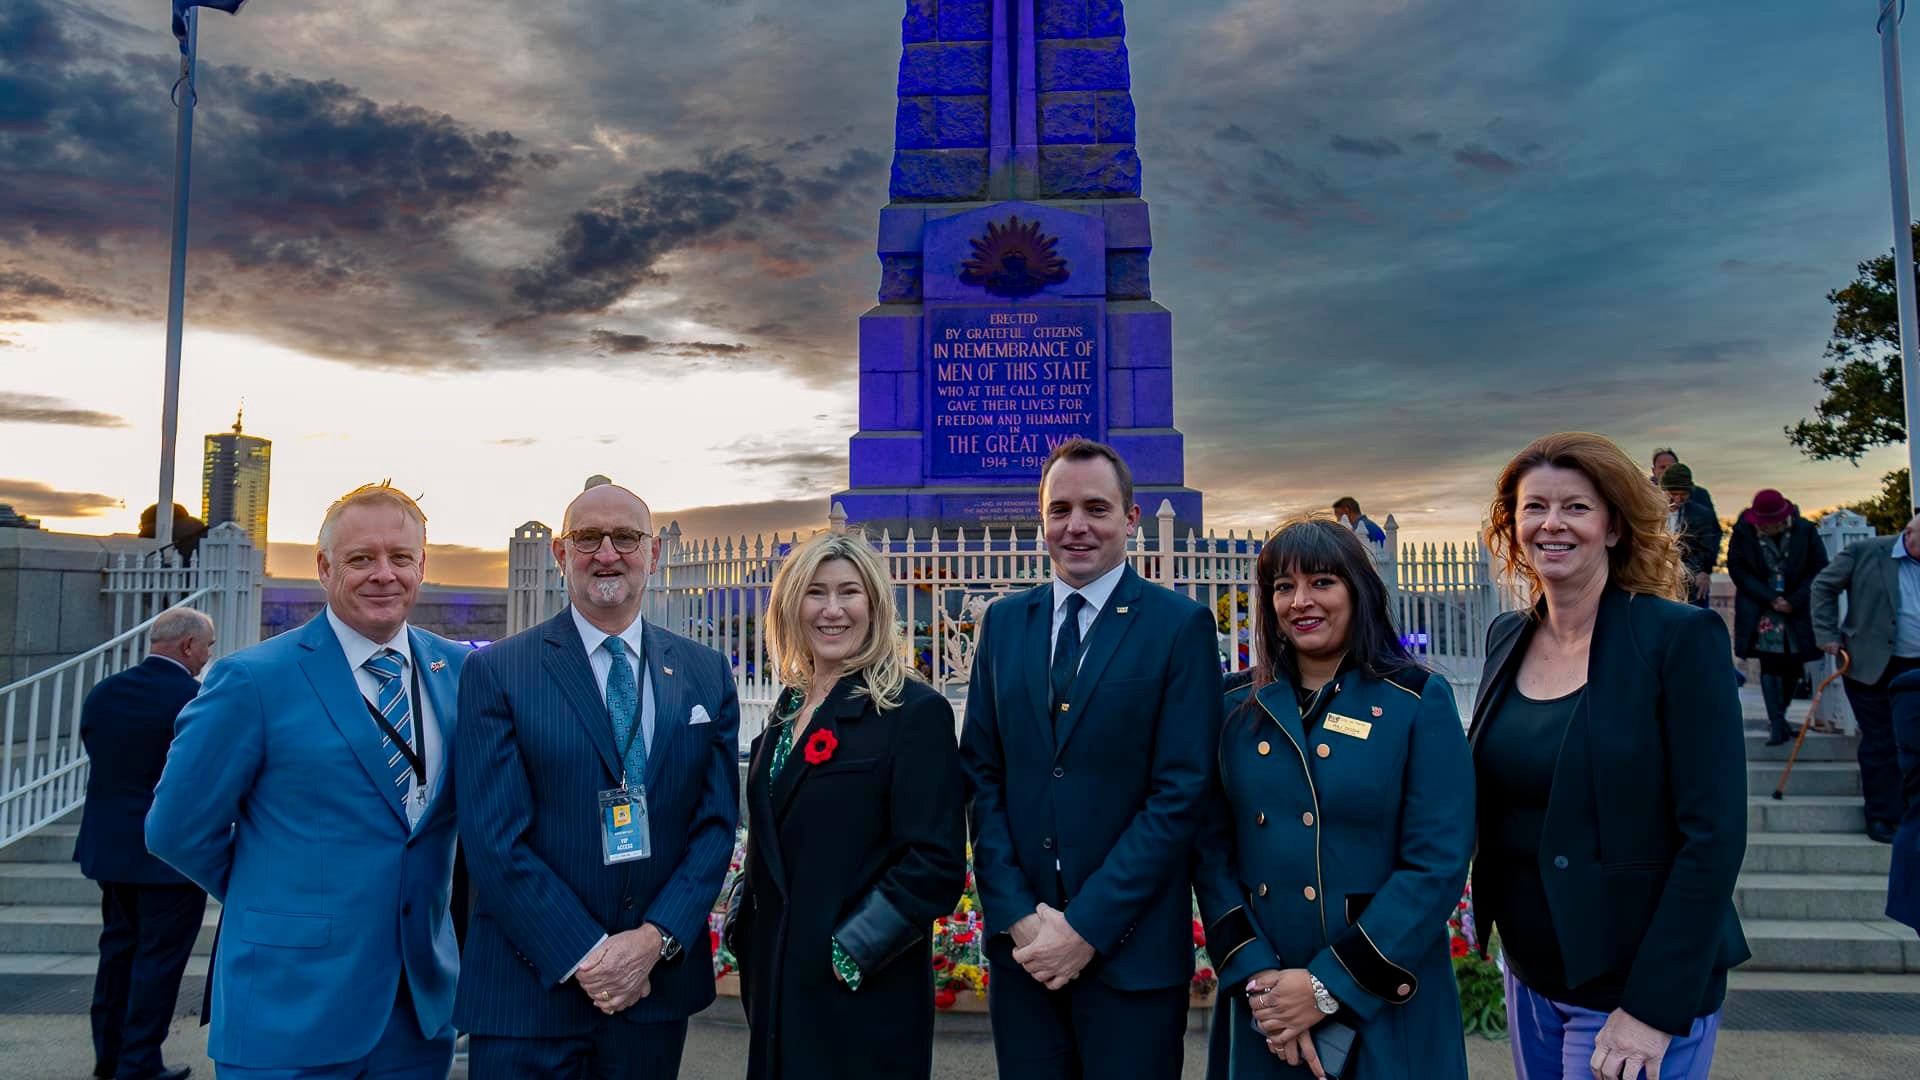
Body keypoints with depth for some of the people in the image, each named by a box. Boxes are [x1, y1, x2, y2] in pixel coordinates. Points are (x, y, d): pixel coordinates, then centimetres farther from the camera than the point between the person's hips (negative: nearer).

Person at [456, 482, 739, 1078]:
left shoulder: (706, 673, 4)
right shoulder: (495, 671, -5)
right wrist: (585, 956, -14)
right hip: (529, 990, -3)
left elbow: (717, 823, 2)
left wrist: (655, 939, -10)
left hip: (658, 986, 3)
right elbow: (494, 839, -10)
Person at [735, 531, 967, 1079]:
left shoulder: (915, 711, -13)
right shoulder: (789, 707, 8)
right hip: (776, 986, 7)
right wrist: (745, 931, 9)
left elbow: (936, 866, -17)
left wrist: (851, 954, -17)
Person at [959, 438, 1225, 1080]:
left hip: (1131, 947, -3)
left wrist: (1088, 926, -13)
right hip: (1021, 941, 3)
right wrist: (1016, 916, -5)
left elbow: (1180, 793, -11)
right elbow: (982, 775, 5)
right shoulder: (1004, 622, 7)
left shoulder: (1180, 627, -6)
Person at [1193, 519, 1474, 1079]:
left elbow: (1438, 865, -12)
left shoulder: (1419, 703, -6)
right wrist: (1256, 977, -12)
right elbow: (1212, 851, 1)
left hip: (1383, 1004, -2)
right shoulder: (1239, 709, 3)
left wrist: (1331, 984, -15)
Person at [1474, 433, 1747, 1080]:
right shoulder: (1507, 638, 3)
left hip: (1632, 988, -5)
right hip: (1529, 974, 5)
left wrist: (1655, 1009, -18)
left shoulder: (1681, 637, -14)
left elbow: (1713, 837, -16)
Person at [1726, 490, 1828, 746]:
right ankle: (1777, 723, -7)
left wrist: (1795, 601, -10)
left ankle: (1778, 717, 23)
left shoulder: (1804, 531, -5)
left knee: (1793, 665, 6)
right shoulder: (1743, 532, -7)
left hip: (1797, 608, 2)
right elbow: (1737, 569, -6)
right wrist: (1770, 599, -12)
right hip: (1760, 609, -2)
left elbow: (1818, 568, -1)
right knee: (1769, 663, -8)